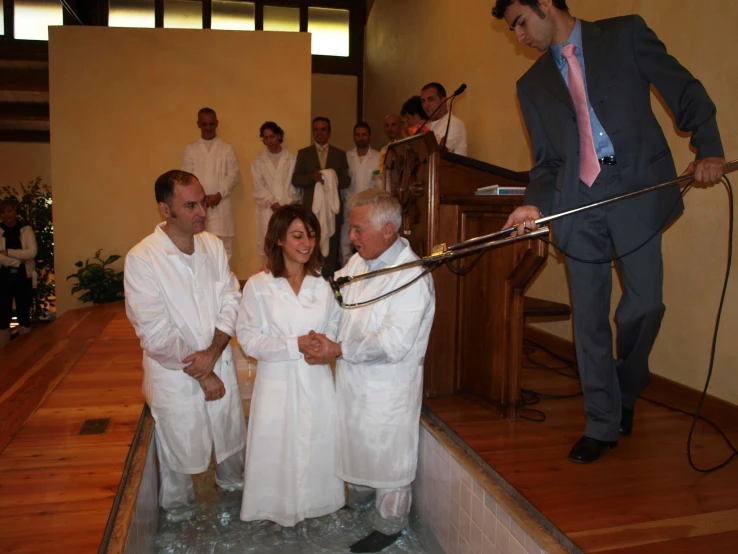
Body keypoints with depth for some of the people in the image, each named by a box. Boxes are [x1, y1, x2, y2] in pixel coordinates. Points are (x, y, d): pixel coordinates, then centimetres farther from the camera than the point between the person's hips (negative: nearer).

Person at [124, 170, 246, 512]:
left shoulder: (213, 245, -1)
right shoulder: (141, 259, -17)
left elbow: (231, 300, -2)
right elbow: (155, 334, -18)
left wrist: (213, 353, -17)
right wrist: (202, 375, -13)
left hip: (219, 366, 5)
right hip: (174, 376, -4)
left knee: (231, 439, 22)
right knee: (180, 454, 13)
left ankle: (233, 489, 51)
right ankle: (179, 518, 41)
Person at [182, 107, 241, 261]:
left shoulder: (227, 148, 8)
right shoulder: (190, 149, 10)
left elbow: (233, 176, 2)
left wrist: (219, 195, -11)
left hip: (221, 204, 0)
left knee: (224, 246, -1)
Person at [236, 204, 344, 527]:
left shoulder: (321, 286, 4)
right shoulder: (258, 286, -7)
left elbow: (335, 327, 11)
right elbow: (248, 340, -9)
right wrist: (295, 345, -18)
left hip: (317, 383, 3)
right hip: (278, 383, -3)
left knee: (318, 446, 12)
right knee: (277, 450, 8)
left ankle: (315, 505, 36)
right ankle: (278, 509, 32)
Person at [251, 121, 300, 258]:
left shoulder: (292, 159, 6)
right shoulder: (258, 161, 10)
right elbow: (258, 188, 3)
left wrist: (285, 205, -7)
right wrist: (273, 204, -8)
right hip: (267, 211, 1)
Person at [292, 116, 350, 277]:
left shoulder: (340, 154, 12)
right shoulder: (303, 154, 11)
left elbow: (346, 181, 6)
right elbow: (295, 180, 3)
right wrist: (313, 178, -15)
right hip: (310, 208, 0)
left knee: (331, 248, 2)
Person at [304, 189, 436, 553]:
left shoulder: (412, 277, -25)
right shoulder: (357, 262, -1)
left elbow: (394, 344, -29)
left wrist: (338, 351, -26)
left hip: (388, 388, -7)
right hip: (351, 379, 7)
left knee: (387, 454, 13)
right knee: (355, 443, 26)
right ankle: (357, 498, 52)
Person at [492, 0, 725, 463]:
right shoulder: (533, 85, 17)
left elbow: (686, 93, 8)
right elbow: (547, 161, 13)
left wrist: (708, 148, -5)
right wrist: (536, 205, -4)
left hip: (636, 192, -2)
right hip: (578, 204, 3)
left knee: (644, 305, -4)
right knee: (589, 317, 3)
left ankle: (625, 393, 27)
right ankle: (602, 425, 17)